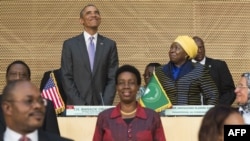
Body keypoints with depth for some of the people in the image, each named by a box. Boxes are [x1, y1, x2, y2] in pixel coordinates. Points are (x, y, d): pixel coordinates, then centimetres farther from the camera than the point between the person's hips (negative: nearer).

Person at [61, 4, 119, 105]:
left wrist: (105, 105, -8)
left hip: (101, 105, 1)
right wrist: (80, 105, -10)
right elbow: (66, 78, 0)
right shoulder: (70, 44, 4)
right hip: (76, 107, -1)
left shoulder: (110, 45, 7)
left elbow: (112, 78, 4)